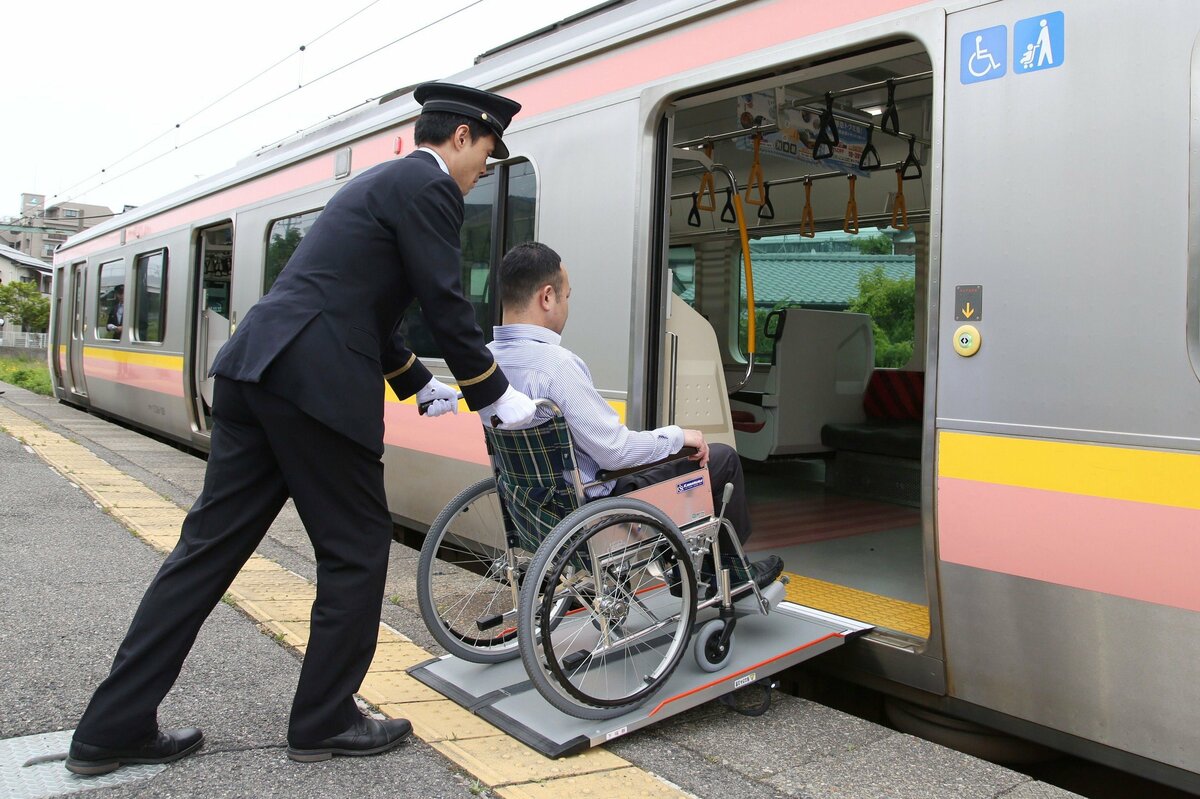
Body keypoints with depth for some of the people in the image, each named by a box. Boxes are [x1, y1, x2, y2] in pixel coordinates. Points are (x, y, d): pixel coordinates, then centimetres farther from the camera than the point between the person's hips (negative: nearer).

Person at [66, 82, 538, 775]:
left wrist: (420, 384, 35)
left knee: (210, 546, 11)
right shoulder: (429, 187, -2)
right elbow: (446, 304, -8)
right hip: (316, 385, -9)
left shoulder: (383, 182, 27)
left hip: (257, 372, 10)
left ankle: (114, 729, 18)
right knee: (357, 548, 5)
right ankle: (326, 722, 19)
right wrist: (496, 395, 3)